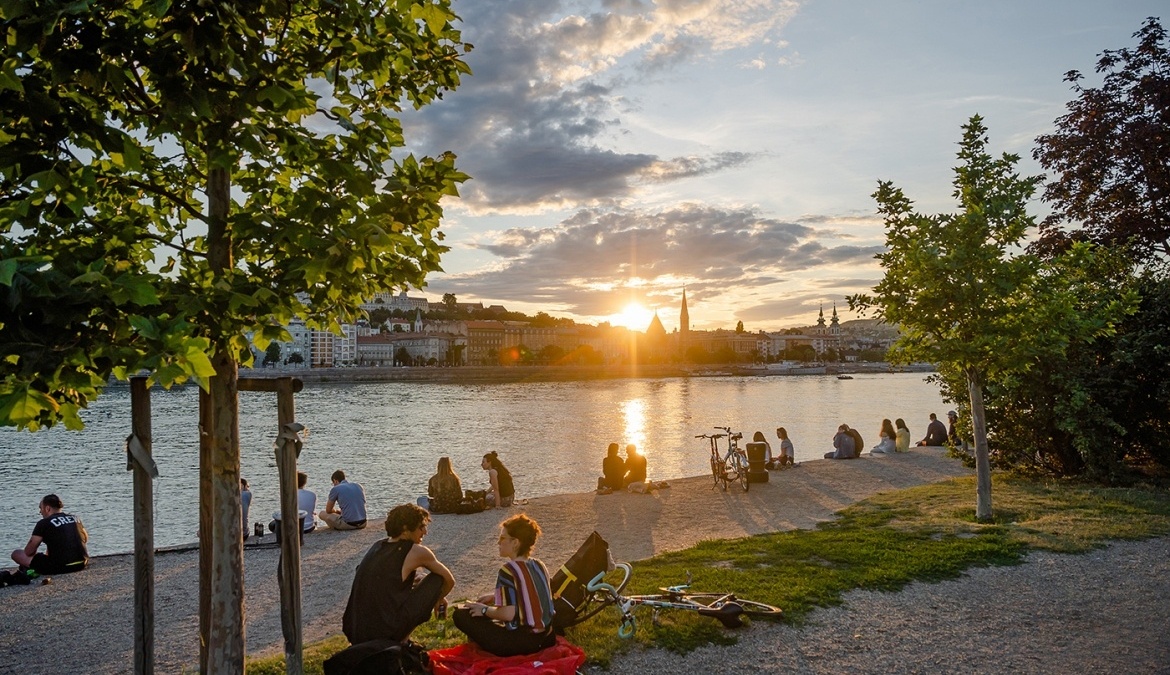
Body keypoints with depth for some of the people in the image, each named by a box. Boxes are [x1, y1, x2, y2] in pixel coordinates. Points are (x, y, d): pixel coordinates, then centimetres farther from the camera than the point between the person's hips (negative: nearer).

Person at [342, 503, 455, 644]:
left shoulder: (377, 546, 14)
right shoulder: (416, 552, -4)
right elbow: (449, 580, 10)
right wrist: (439, 599, 31)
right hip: (387, 632, -7)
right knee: (437, 578, 5)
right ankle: (400, 641, 7)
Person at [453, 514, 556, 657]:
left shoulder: (509, 570, -17)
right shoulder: (539, 565, 5)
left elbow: (509, 613, -23)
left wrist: (484, 610, -6)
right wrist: (495, 597, 18)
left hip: (520, 643, -8)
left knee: (461, 615, 0)